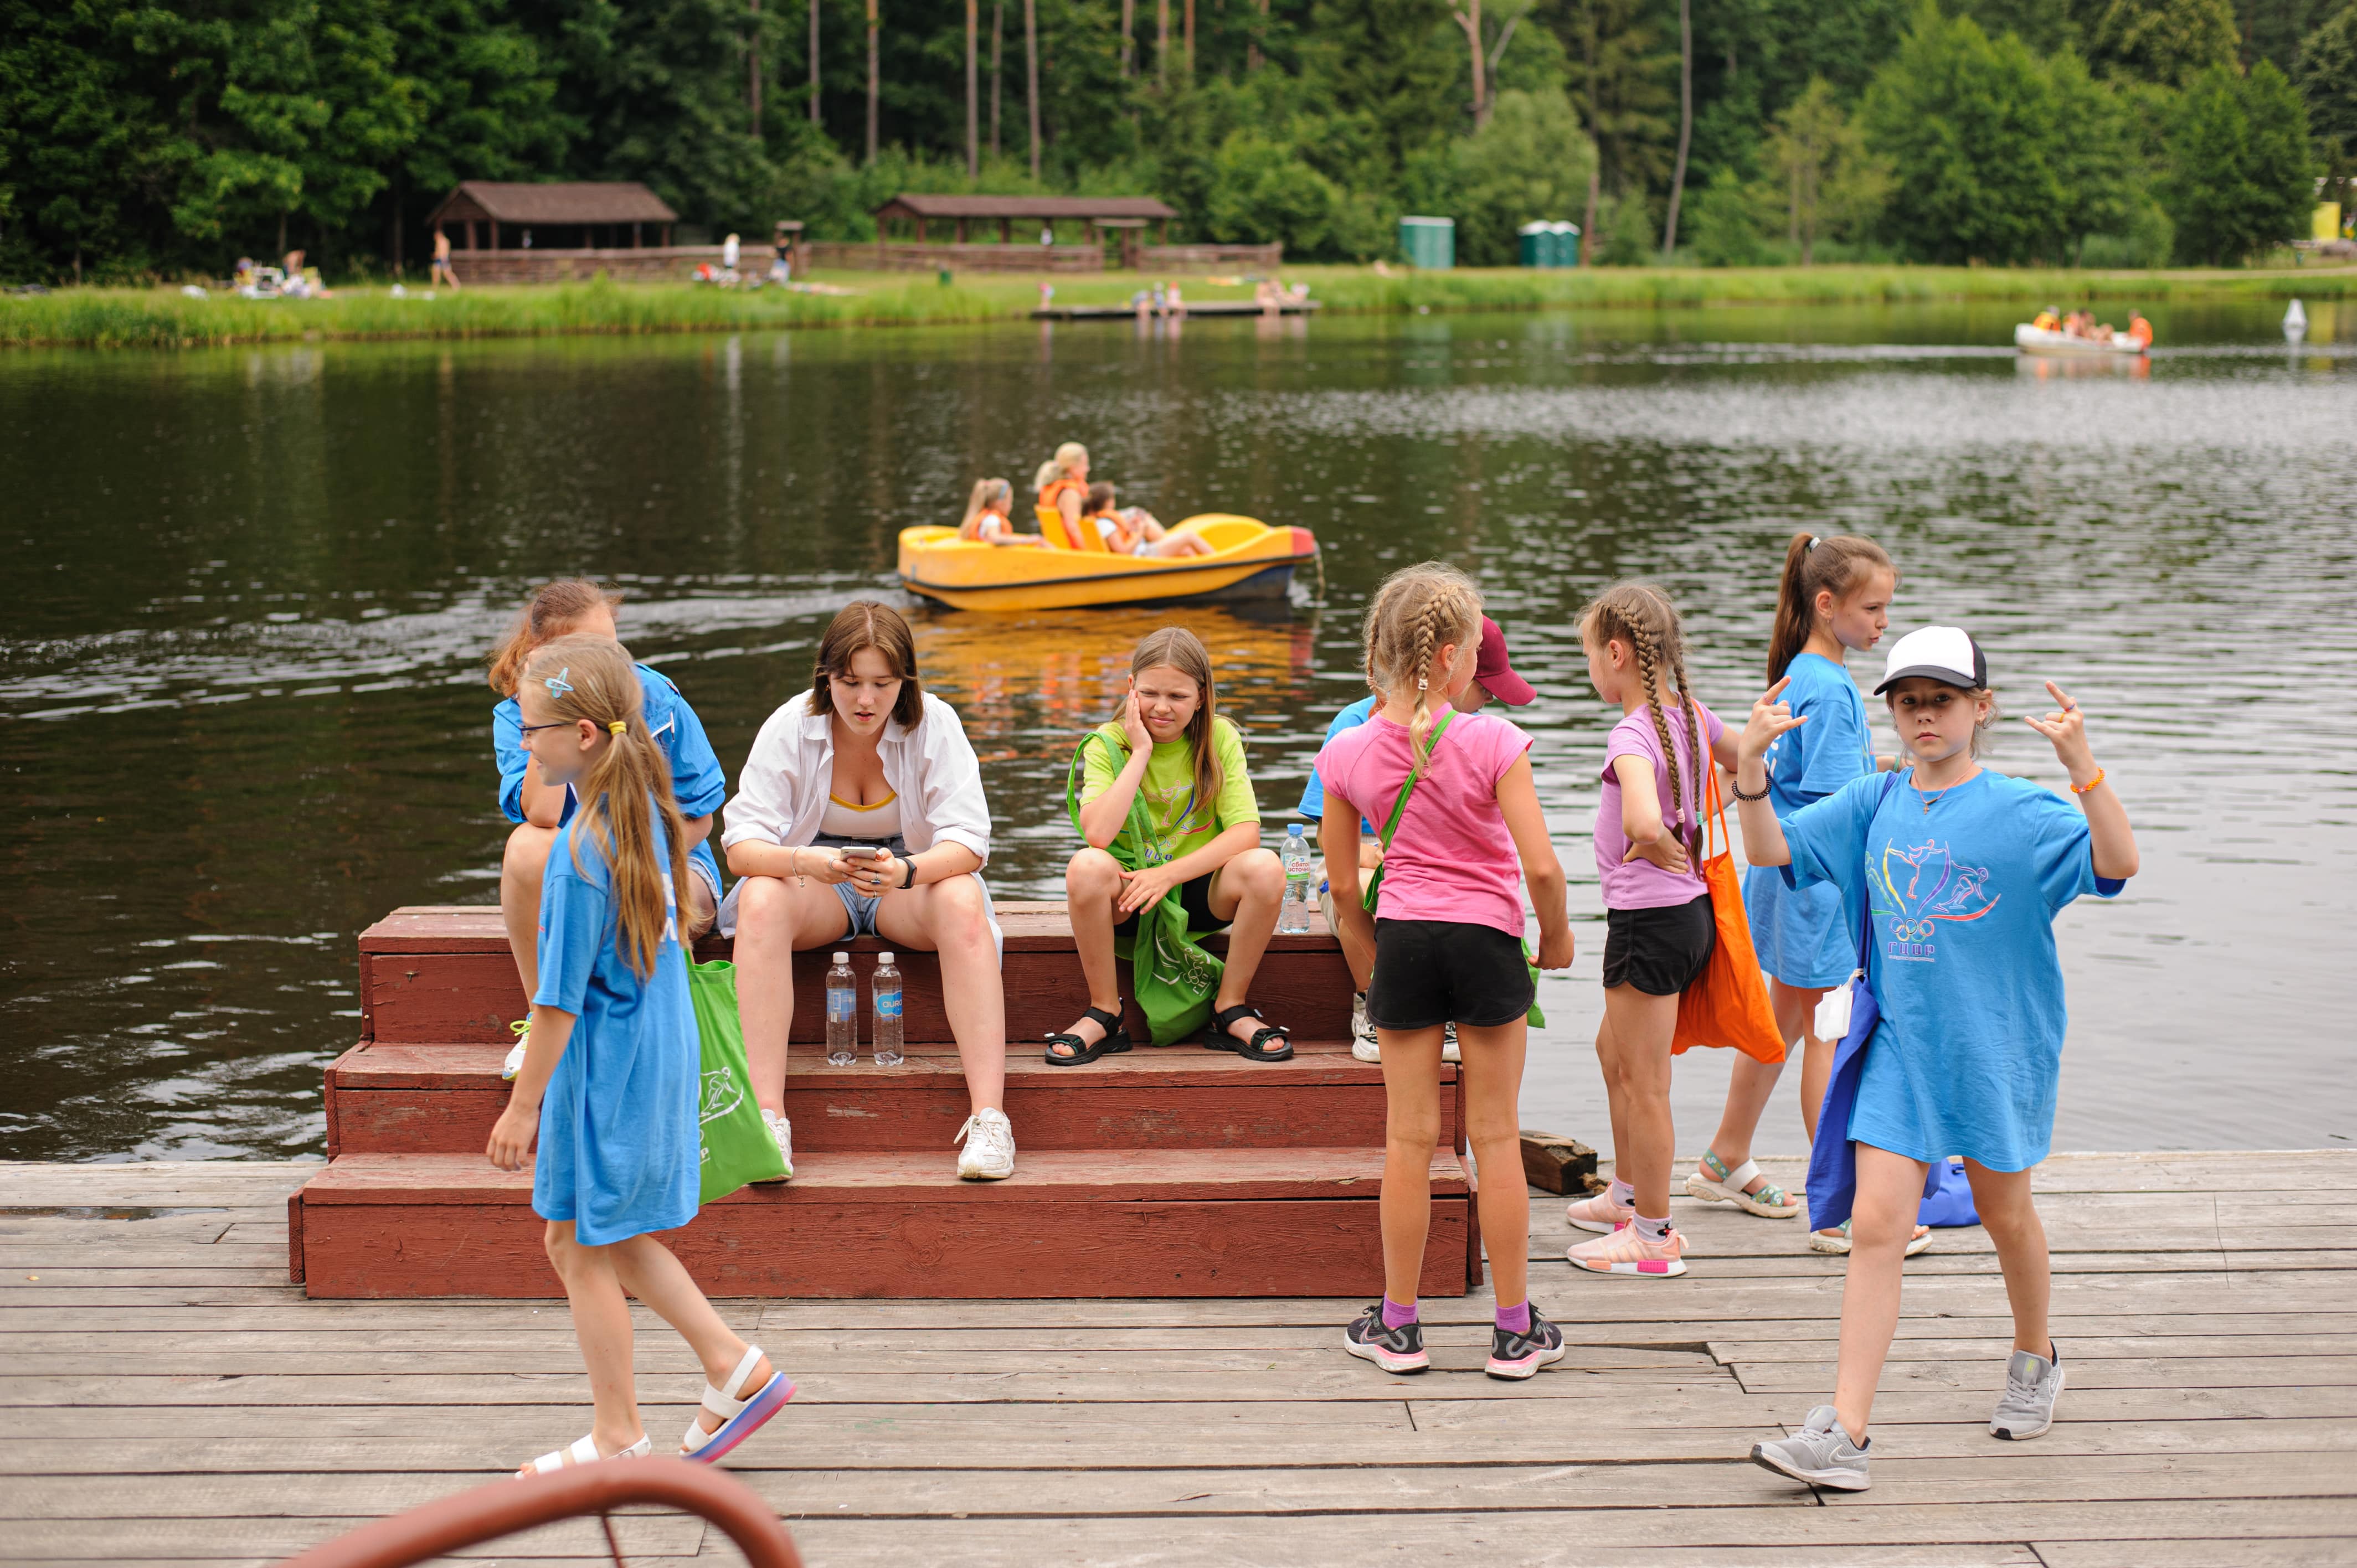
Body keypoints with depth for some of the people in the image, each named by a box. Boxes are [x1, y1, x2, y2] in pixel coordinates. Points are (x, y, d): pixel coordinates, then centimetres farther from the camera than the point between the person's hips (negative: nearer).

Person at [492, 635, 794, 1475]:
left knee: (584, 1249, 7)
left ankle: (618, 1438, 19)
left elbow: (560, 998, -20)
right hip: (660, 1047, 9)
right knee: (606, 1240, 20)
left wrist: (524, 1104, -12)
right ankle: (734, 1367, 21)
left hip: (604, 1064, -9)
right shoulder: (646, 808, 2)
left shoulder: (582, 854, -25)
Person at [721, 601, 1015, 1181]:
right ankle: (767, 1117, -37)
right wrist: (806, 862, -40)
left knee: (963, 904, -34)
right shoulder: (789, 727, -13)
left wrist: (907, 871, -41)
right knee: (761, 902, -34)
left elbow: (968, 839, -19)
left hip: (914, 877, 0)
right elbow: (742, 843, -18)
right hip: (812, 880, 0)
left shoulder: (934, 725, -13)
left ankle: (990, 1116, -38)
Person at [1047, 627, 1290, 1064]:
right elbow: (1097, 834, -24)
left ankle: (1231, 1010, -9)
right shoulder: (1108, 744, -7)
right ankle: (1104, 1014, -14)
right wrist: (1141, 753, -21)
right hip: (1128, 897, -1)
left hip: (1202, 892, 1)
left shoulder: (1219, 738, -4)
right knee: (1086, 867, -34)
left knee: (1265, 867, -30)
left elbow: (1246, 832, -14)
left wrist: (1170, 873, -24)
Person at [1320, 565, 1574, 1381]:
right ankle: (1516, 1331, 15)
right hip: (1487, 941, -2)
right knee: (1496, 1137, 7)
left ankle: (1398, 1325, 17)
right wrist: (1556, 937, 1)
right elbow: (1542, 866, -16)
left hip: (1403, 939, 2)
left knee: (1409, 1138, 10)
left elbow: (1344, 886, 3)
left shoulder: (1347, 754, -4)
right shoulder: (1492, 742, -14)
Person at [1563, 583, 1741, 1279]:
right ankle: (1628, 1195, 41)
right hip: (1689, 909, 9)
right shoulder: (1691, 714, 3)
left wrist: (1664, 850, -21)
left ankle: (1653, 1235, 14)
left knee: (1641, 1080, 3)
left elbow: (1644, 820, -42)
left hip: (1648, 920, -9)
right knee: (1614, 1050, 26)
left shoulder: (1633, 734, -23)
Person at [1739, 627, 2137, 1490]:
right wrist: (1750, 764, -13)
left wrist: (2082, 768, -37)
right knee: (1876, 1224, -7)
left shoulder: (2022, 811, -10)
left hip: (1998, 1046, -2)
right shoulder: (1872, 805, 3)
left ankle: (2035, 1357, 46)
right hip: (1900, 1047, 2)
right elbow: (1771, 850, 4)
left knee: (2004, 1212, 17)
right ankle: (1843, 1434, -10)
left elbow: (2117, 865, -23)